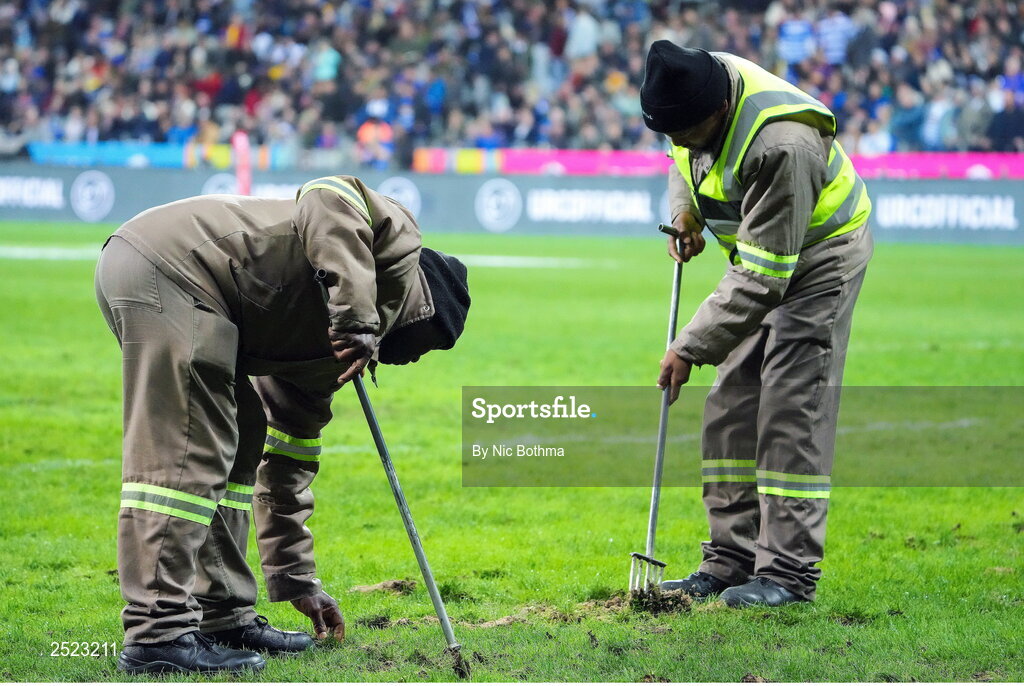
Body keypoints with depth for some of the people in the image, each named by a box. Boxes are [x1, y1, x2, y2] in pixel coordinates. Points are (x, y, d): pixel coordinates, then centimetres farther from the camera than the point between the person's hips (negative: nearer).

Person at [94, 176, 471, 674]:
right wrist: (356, 315, -23)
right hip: (167, 266, -10)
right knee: (183, 458, -10)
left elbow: (286, 470, 30)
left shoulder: (326, 354, 27)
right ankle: (156, 635, -9)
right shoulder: (397, 236, 6)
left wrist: (298, 582, 31)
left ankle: (223, 618, 21)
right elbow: (329, 198, -17)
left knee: (240, 447, 17)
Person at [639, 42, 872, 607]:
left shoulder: (781, 146, -39)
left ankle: (788, 573, -10)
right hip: (759, 253, 9)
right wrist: (684, 209, -2)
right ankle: (731, 562, 14)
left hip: (819, 256, -9)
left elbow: (761, 279, -34)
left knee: (791, 411, -13)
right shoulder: (697, 86, -13)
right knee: (731, 408, 8)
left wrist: (691, 348, -31)